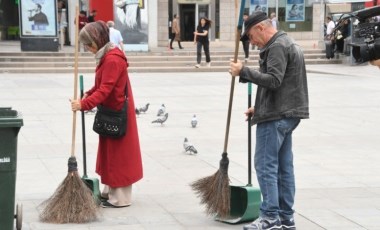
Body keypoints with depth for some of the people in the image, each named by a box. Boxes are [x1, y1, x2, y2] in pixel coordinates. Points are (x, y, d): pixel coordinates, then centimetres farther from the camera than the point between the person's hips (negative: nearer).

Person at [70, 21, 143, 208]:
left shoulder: (113, 60, -23)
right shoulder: (106, 57, 10)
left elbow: (104, 90, -29)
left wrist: (84, 104, -35)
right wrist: (86, 96, 2)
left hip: (117, 114, -10)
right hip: (111, 112, 10)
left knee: (118, 153, -2)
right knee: (110, 152, 16)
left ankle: (120, 198, 5)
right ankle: (110, 192, 27)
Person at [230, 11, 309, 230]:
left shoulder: (277, 46, -12)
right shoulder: (288, 43, 21)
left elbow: (273, 81, -23)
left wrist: (244, 71, -18)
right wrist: (260, 107, 21)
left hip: (275, 117, -10)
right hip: (288, 113, 10)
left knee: (265, 165, -7)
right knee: (284, 166, 11)